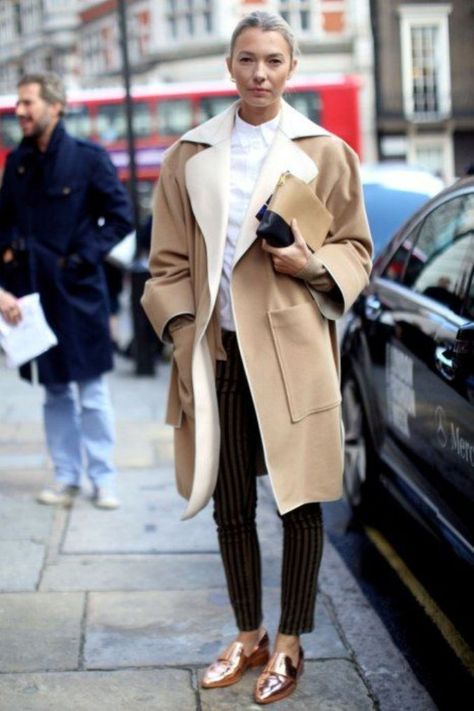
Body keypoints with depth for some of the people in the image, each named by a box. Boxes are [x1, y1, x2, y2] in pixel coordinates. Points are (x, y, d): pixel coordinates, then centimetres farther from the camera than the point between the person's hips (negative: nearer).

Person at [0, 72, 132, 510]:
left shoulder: (88, 158, -5)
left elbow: (120, 216, -5)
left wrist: (82, 257, -11)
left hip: (77, 291, -4)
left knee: (92, 391, 2)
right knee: (55, 391, 11)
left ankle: (103, 479, 10)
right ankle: (66, 477, 19)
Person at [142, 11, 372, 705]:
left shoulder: (325, 152, 2)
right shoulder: (190, 156, 8)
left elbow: (357, 249, 7)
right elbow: (169, 258, 10)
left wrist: (315, 264, -13)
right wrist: (181, 329, -2)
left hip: (291, 350, -2)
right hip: (216, 352, 3)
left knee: (300, 502, 4)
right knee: (231, 504, 11)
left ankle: (290, 644, 21)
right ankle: (249, 635, 29)